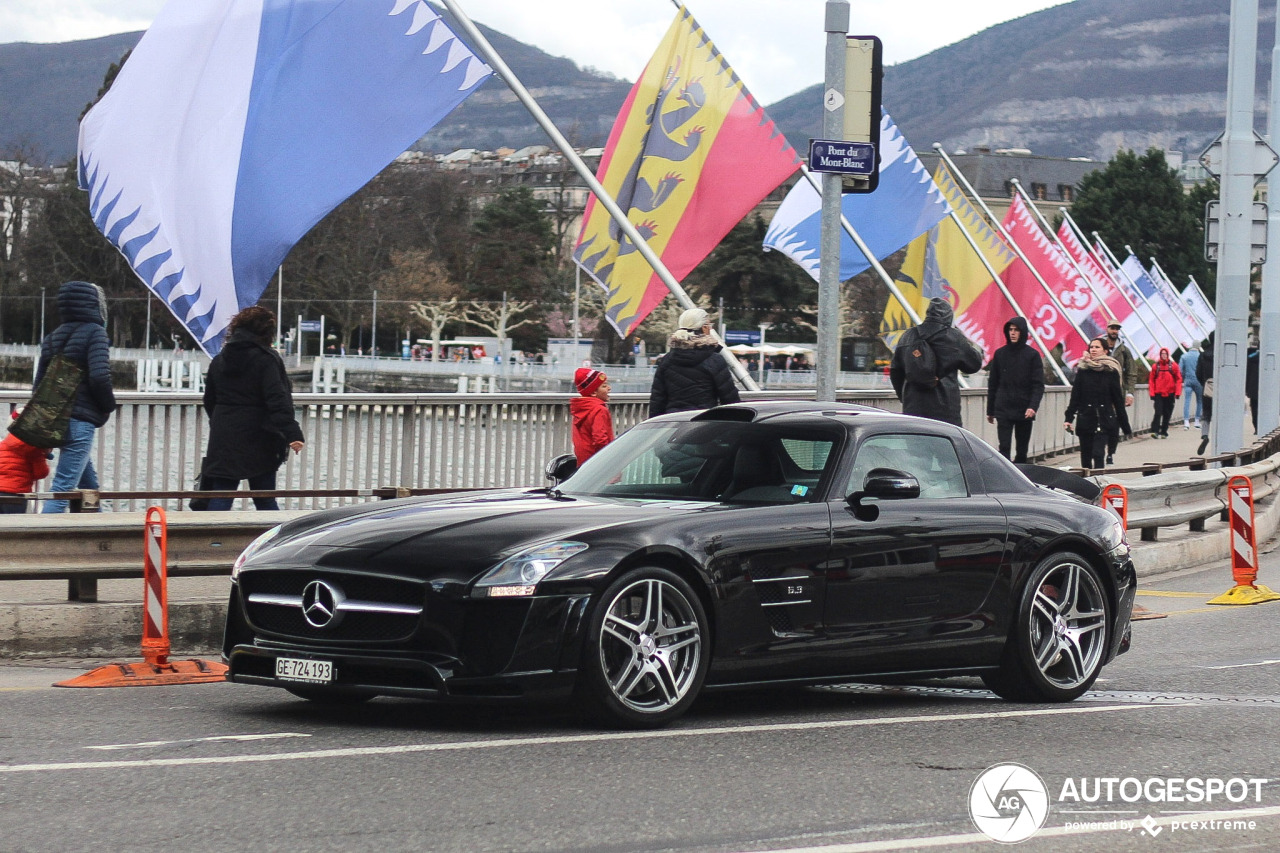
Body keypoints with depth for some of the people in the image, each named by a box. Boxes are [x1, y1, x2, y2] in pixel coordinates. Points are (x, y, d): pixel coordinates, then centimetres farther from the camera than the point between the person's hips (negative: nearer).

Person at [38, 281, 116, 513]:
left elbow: (40, 382, 18)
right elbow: (100, 376, -19)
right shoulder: (94, 332, -7)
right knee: (63, 486, -13)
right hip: (81, 420, -8)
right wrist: (108, 406, -2)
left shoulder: (54, 337, 16)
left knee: (89, 484, 19)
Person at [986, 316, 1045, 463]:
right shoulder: (1000, 354, 7)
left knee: (1022, 451, 6)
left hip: (1024, 412, -1)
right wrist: (990, 411, 11)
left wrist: (1033, 406, -18)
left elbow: (1038, 385, -3)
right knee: (1004, 447, -10)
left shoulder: (1032, 355, 1)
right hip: (1003, 411, 1)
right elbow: (992, 384, 12)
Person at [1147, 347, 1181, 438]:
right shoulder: (1155, 366, 3)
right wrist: (1152, 395, -1)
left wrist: (1177, 393, -4)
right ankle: (1155, 431, -14)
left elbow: (1178, 379, 3)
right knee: (1158, 413, -13)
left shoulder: (1173, 366, 2)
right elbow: (1151, 380, 5)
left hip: (1170, 394, 1)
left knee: (1167, 414, 7)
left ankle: (1164, 432, 17)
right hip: (1158, 394, -1)